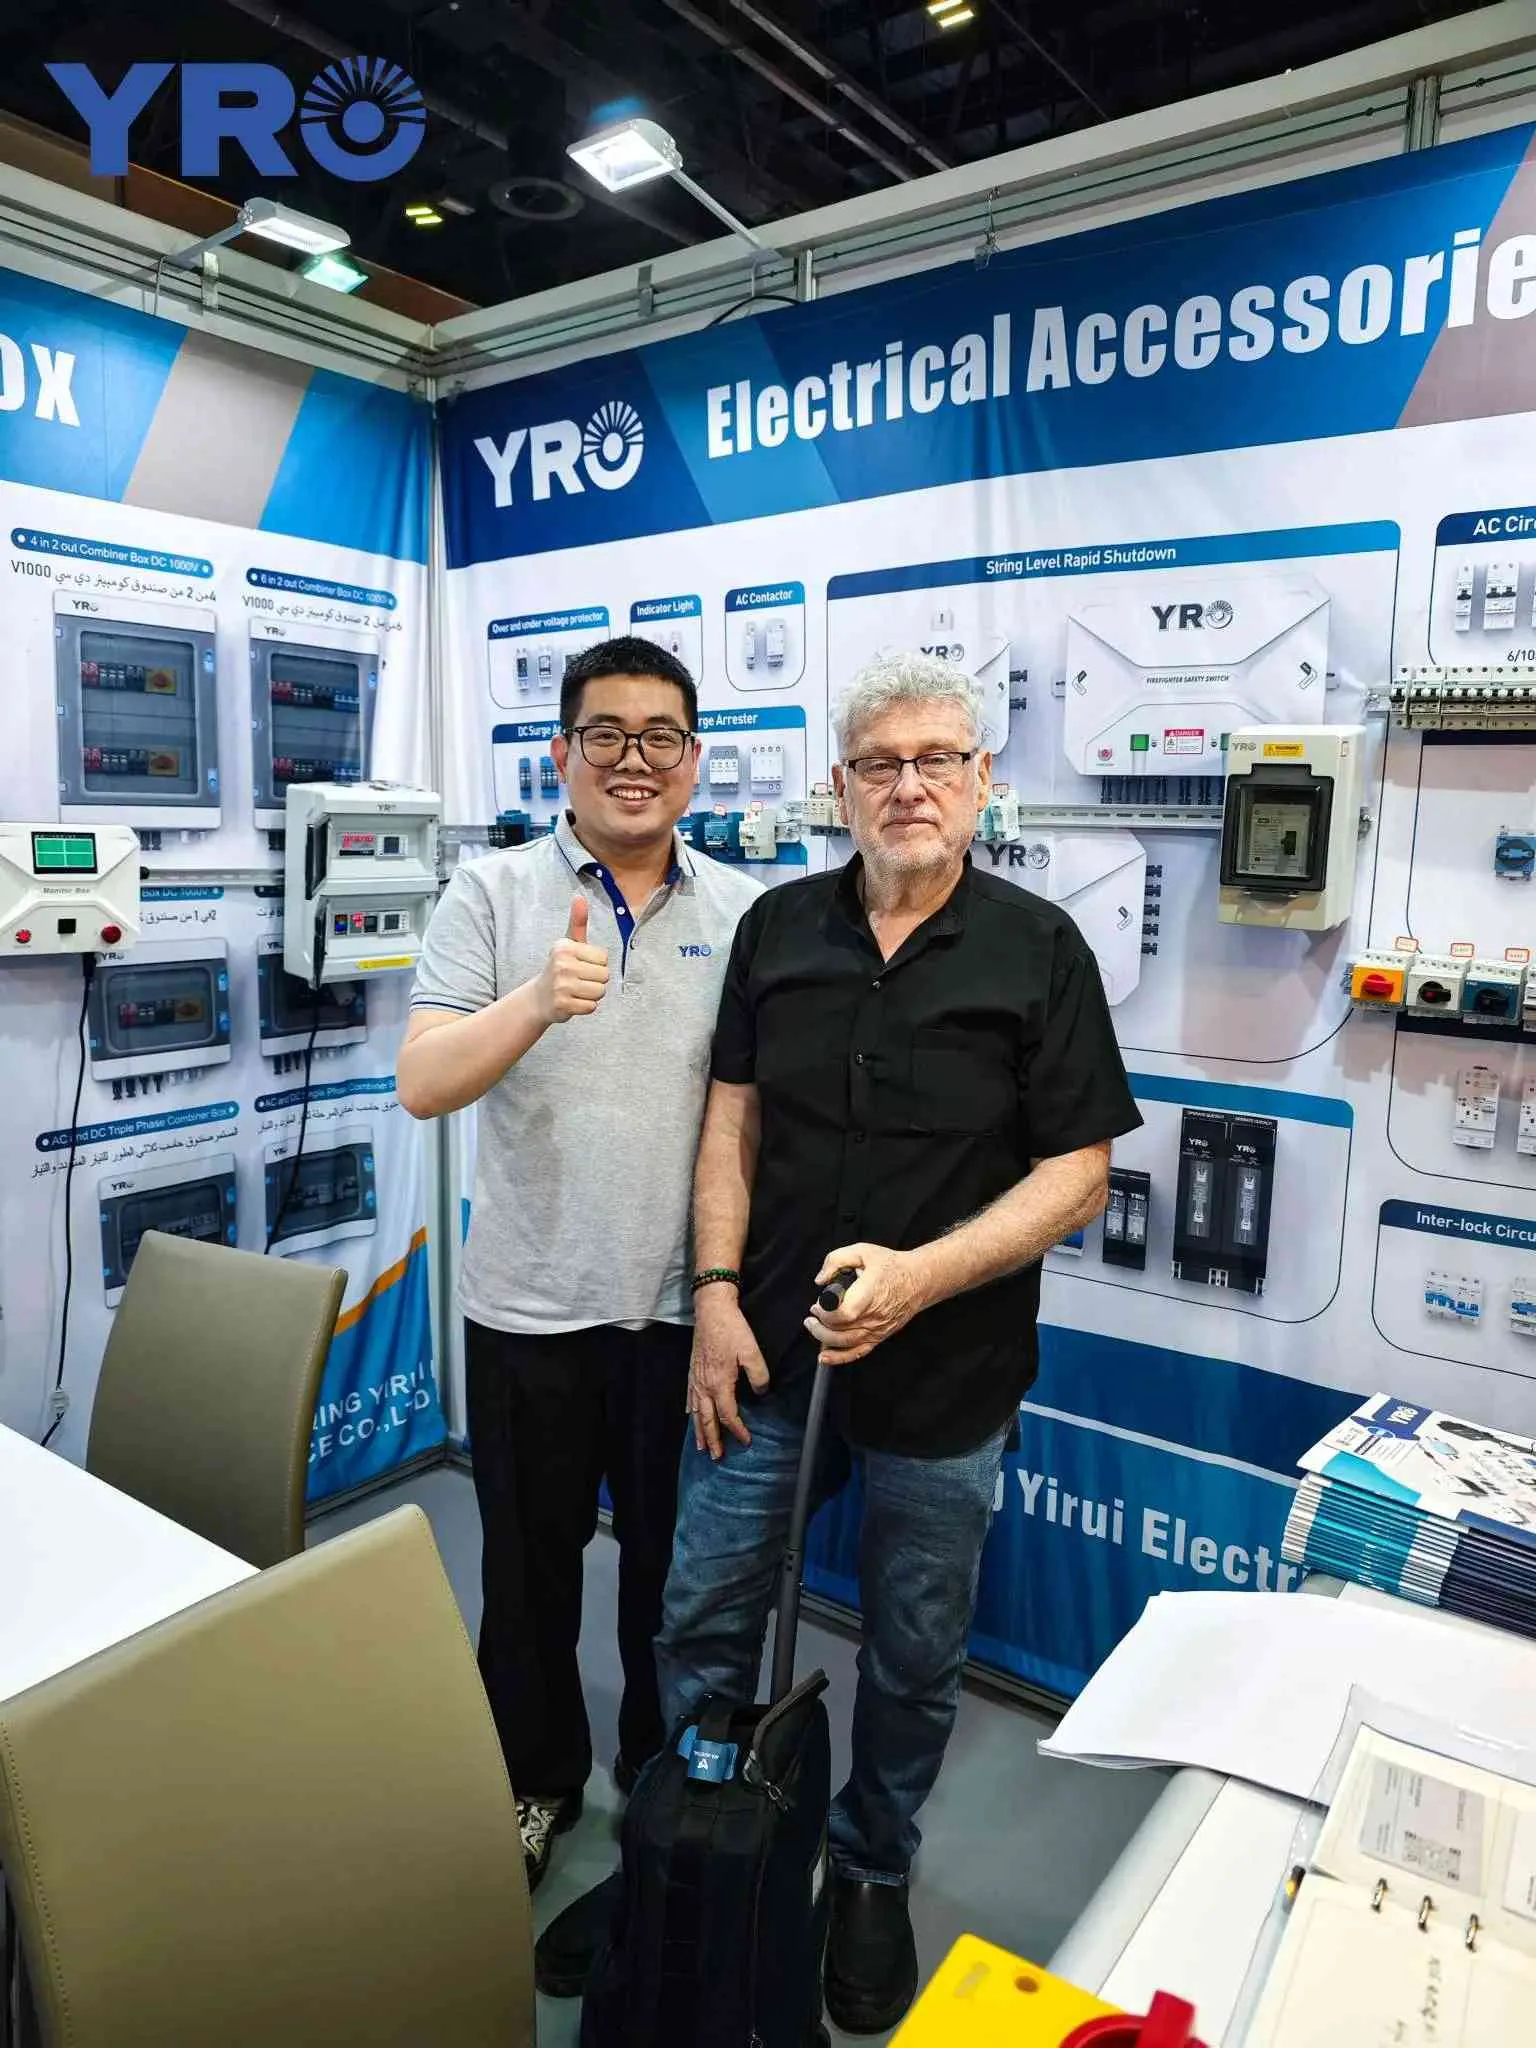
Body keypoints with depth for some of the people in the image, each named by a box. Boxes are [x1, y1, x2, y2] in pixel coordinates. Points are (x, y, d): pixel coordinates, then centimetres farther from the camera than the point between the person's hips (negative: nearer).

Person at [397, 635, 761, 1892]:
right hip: (533, 1305, -1)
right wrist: (538, 1001, -32)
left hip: (685, 1306, 1)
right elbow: (422, 1085, -14)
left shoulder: (744, 914, 0)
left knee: (675, 1565, 19)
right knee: (530, 1567, 18)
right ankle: (536, 1781, 43)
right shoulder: (491, 895, -4)